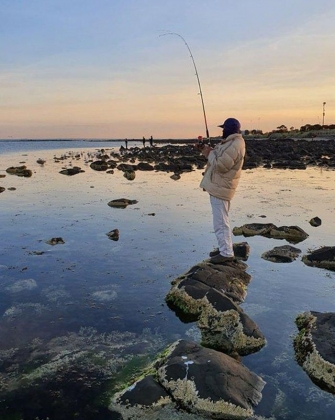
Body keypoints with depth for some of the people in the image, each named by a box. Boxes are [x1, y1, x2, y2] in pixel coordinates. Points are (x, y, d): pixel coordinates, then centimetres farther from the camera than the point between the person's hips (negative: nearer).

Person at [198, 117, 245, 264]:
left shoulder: (234, 146, -21)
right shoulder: (231, 142, 15)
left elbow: (220, 165, -25)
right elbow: (218, 158, 19)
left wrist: (210, 153, -11)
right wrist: (205, 150, 7)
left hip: (220, 188, -11)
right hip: (219, 186, 11)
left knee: (220, 222, -8)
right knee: (221, 220, 18)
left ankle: (226, 253, -3)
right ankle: (224, 248, 29)